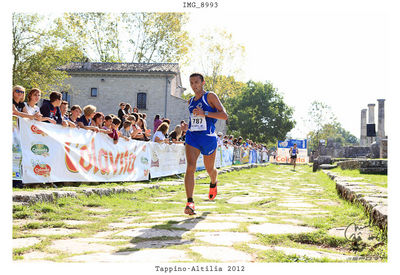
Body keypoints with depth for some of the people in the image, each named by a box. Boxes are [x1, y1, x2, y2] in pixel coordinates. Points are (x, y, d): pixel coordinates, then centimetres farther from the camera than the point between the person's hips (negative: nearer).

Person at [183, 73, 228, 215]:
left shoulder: (210, 96, -3)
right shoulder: (190, 101, 14)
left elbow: (224, 115, -12)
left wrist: (205, 113, -20)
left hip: (208, 137, -3)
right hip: (192, 136, 3)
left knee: (209, 169, 14)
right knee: (190, 167, -18)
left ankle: (213, 183, 51)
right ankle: (190, 202, -22)